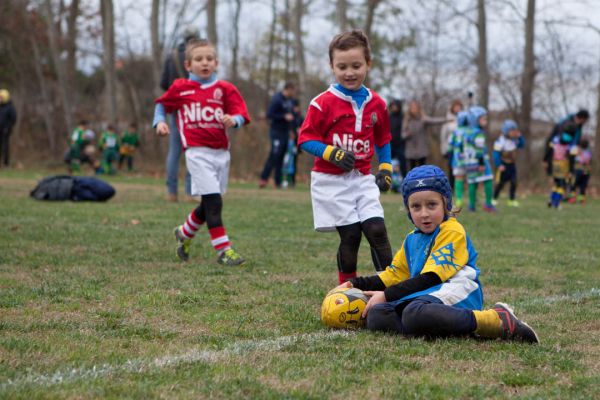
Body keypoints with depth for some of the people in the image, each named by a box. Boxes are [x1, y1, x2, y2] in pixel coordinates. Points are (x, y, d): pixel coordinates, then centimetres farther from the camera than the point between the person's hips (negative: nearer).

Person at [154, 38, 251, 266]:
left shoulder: (225, 89, 6)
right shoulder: (180, 88, 4)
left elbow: (241, 115, -1)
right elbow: (162, 104, 20)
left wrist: (233, 120, -23)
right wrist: (159, 121, 2)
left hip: (221, 152, 4)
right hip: (197, 152, -4)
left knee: (209, 205, 13)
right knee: (213, 201, -13)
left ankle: (185, 233, 39)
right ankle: (223, 250, -9)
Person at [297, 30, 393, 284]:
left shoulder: (376, 104, 7)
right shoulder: (323, 103, -7)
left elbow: (383, 139, 20)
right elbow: (306, 139, -7)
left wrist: (385, 168, 8)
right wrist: (332, 154, -20)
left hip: (363, 178, 3)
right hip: (331, 180, -3)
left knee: (377, 229, -9)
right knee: (350, 234, -5)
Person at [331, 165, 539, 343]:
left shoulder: (452, 231, -3)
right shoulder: (412, 240, 25)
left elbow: (431, 278, -10)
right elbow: (392, 276, 29)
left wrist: (387, 295, -10)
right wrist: (355, 284, 16)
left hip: (454, 299, -8)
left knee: (415, 313, -41)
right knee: (376, 315, -17)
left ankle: (497, 321, -29)